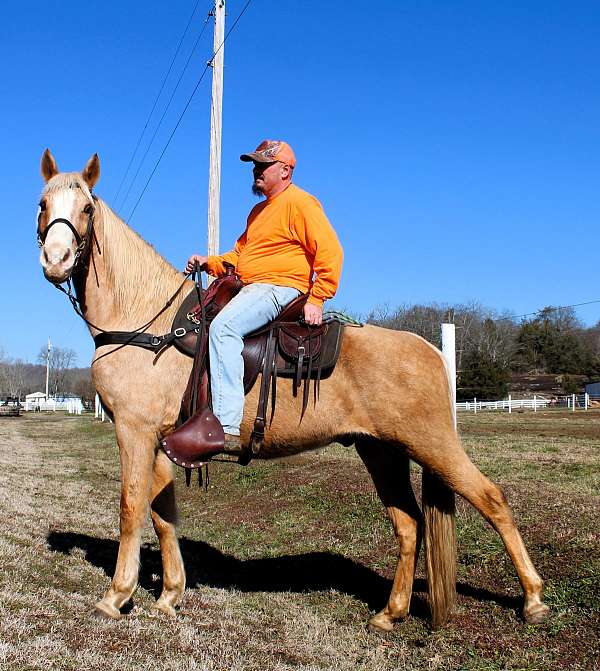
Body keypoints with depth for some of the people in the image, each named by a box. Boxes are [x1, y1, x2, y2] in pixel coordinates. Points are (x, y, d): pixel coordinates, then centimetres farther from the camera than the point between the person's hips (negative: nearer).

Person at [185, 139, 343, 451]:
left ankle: (227, 428, -40)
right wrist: (210, 262, 10)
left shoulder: (300, 203, -4)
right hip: (248, 290, 11)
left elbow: (330, 252, -13)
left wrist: (316, 300, -20)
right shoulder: (259, 210, 26)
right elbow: (239, 253, 30)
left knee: (223, 326, -33)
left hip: (281, 288, -11)